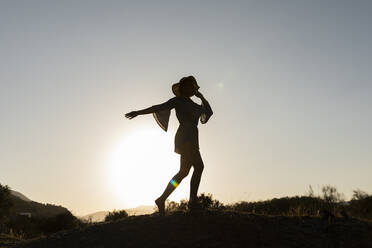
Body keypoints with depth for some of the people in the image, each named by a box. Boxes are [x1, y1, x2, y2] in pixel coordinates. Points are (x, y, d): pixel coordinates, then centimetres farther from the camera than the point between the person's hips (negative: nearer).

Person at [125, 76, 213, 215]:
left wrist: (201, 97, 13)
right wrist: (139, 112, -5)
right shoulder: (178, 100, 5)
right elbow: (159, 107, 0)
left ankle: (162, 199, 9)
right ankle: (193, 200, -15)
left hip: (191, 139, 8)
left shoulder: (193, 104, 26)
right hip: (185, 137, -8)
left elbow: (208, 111, 22)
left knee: (184, 171, 6)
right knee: (198, 166, -17)